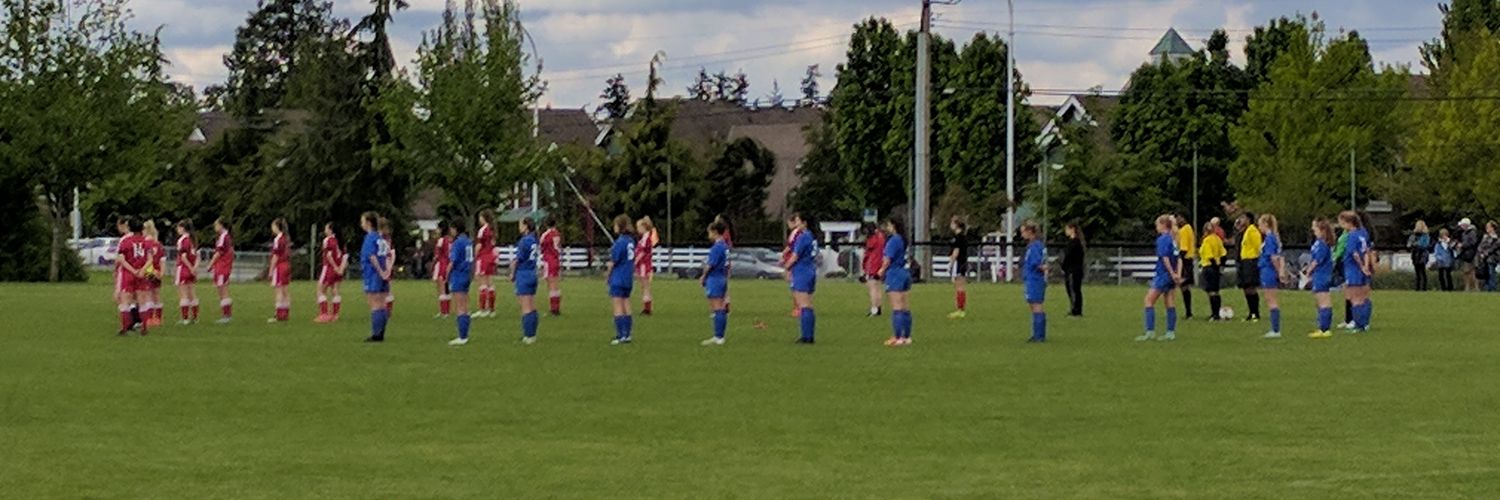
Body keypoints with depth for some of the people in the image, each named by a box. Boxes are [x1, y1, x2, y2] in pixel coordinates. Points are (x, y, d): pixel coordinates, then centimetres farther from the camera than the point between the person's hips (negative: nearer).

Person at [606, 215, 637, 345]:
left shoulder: (620, 242, -18)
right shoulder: (631, 240, 6)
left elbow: (613, 261, -15)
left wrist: (608, 273, 0)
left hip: (618, 279, -8)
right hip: (628, 278, 8)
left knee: (618, 308, -3)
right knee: (626, 307, 12)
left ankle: (620, 336, -4)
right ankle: (627, 335, 15)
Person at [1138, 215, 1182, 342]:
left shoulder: (1162, 239, -12)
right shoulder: (1173, 239, 13)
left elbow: (1165, 258, -20)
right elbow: (1179, 259, 10)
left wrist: (1172, 274, -17)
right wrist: (1178, 274, 1)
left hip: (1163, 274, -8)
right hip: (1171, 276, 8)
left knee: (1149, 301, -4)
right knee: (1170, 304, 9)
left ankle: (1150, 331, -10)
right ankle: (1171, 332, 10)